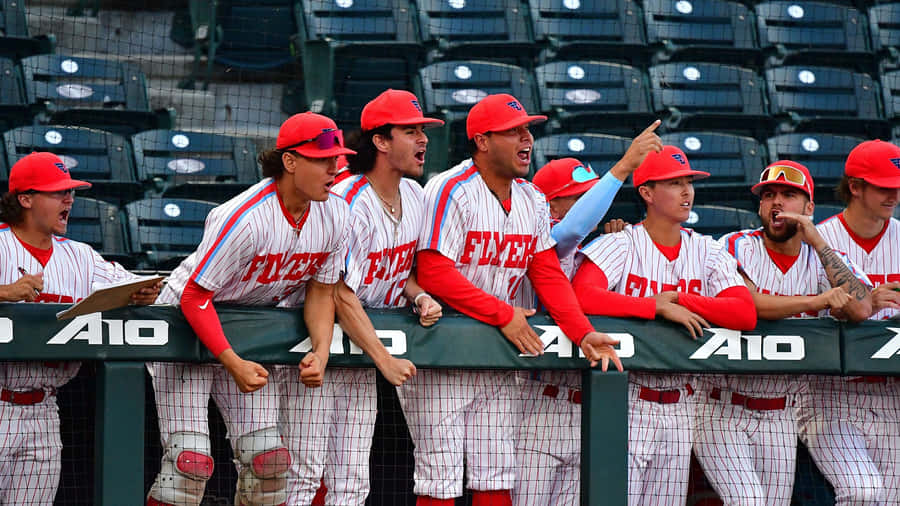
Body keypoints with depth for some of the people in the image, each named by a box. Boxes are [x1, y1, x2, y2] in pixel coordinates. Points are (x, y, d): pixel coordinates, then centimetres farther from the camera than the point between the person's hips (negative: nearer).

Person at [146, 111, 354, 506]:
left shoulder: (333, 214, -9)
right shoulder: (247, 218, -30)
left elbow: (321, 291, 3)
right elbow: (195, 297, -26)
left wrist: (320, 353, -14)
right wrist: (234, 364, -32)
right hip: (185, 324, -6)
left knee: (267, 458, -1)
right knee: (190, 458, -15)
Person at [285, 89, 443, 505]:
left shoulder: (413, 196, 5)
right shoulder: (348, 204, -21)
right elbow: (342, 296, -24)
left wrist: (419, 296, -5)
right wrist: (386, 360, -25)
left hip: (364, 344, 8)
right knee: (304, 471, -11)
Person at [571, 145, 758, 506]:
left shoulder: (708, 253, 8)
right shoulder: (619, 246, -6)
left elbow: (746, 313, -5)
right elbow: (582, 296, -25)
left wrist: (680, 300, -13)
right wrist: (661, 306, -22)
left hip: (677, 406, 5)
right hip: (625, 403, -5)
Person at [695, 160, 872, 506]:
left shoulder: (822, 260, 4)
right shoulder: (737, 247, -3)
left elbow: (860, 309, -15)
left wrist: (817, 243, -14)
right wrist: (816, 301, -19)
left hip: (780, 418, 3)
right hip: (721, 411, -3)